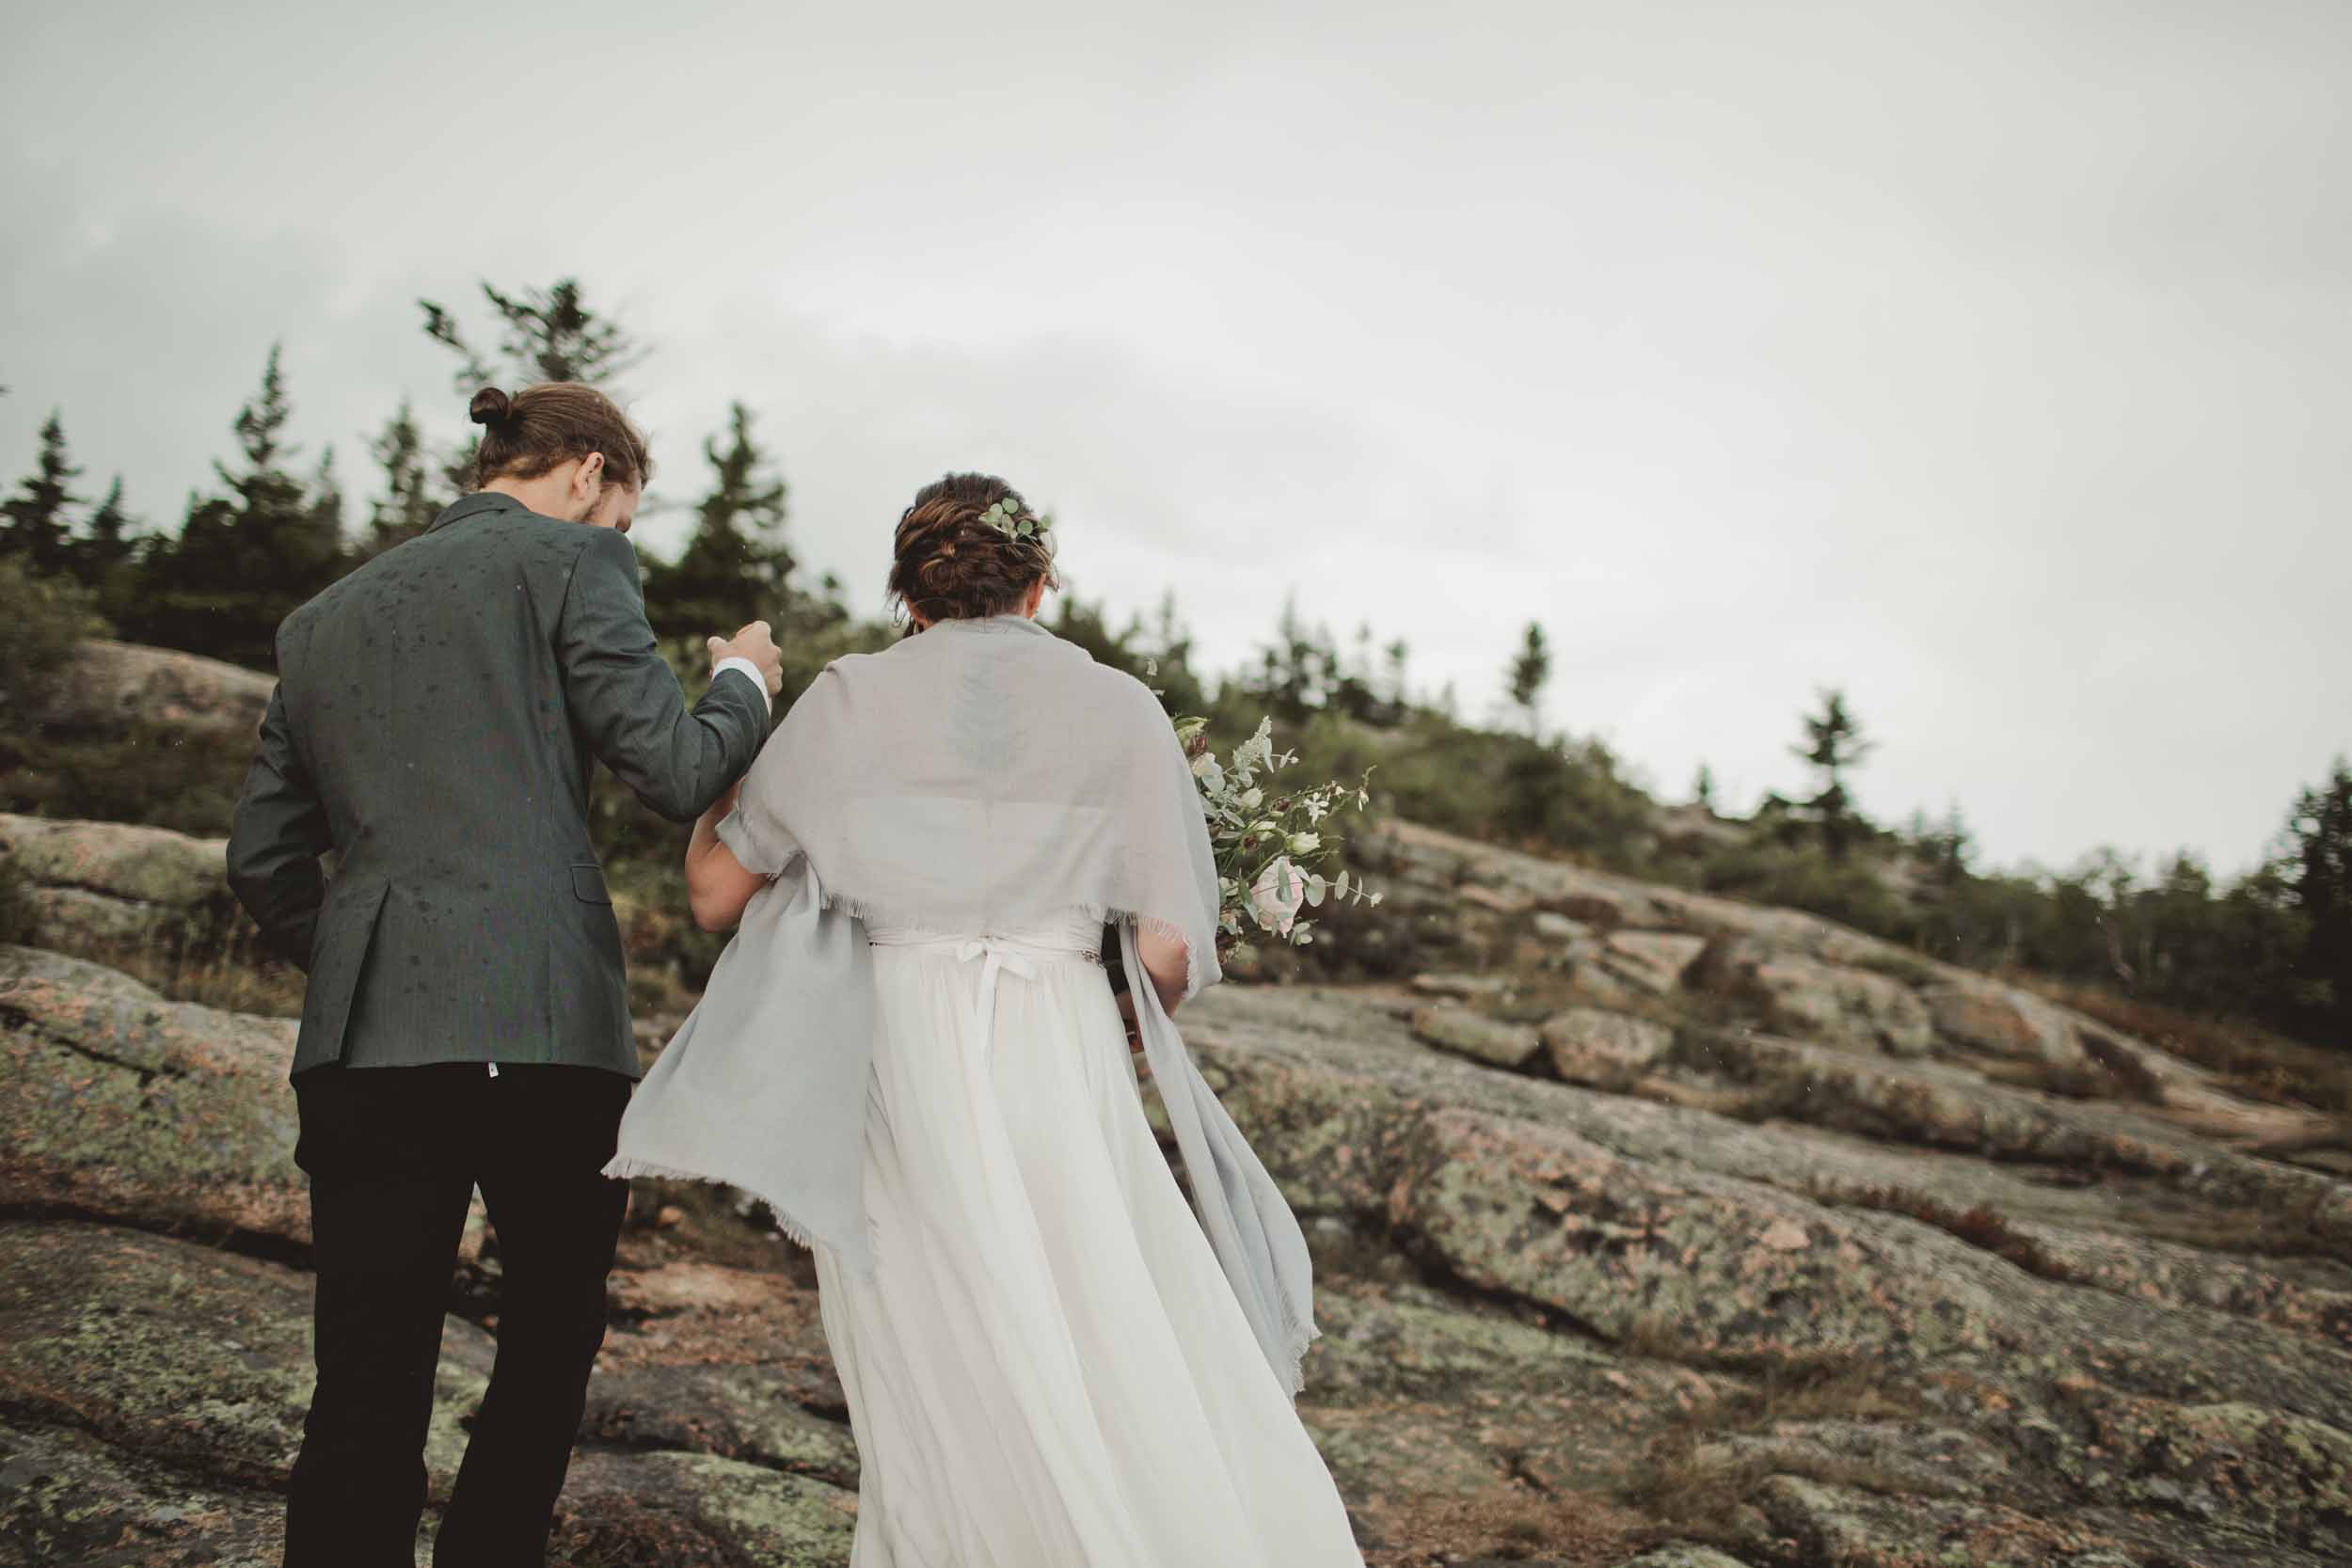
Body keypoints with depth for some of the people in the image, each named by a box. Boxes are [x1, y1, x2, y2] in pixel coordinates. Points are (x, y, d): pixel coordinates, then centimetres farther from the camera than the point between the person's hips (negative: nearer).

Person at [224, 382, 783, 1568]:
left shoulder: (322, 620, 21)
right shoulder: (569, 561, 4)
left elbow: (263, 860, 21)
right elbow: (677, 772, -3)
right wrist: (742, 683, 16)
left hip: (363, 1037, 5)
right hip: (541, 1024, -4)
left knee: (365, 1390, 2)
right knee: (549, 1344, 14)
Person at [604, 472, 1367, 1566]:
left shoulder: (850, 703, 3)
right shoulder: (1120, 708, 4)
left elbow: (716, 892, 10)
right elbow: (1169, 950, 0)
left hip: (896, 1068, 1)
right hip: (1059, 1062, 0)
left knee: (944, 1402, 5)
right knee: (1136, 1375, 3)